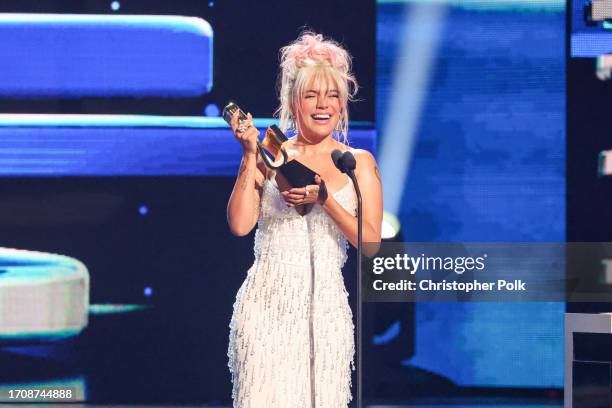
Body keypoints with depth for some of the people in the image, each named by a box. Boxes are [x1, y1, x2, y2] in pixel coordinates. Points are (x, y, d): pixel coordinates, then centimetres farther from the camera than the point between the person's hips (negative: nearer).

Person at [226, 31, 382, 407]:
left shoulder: (359, 162, 6)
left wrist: (323, 199, -14)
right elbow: (240, 225, -6)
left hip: (324, 303, 1)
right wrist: (250, 156, -7)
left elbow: (371, 243, -2)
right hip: (267, 301, -1)